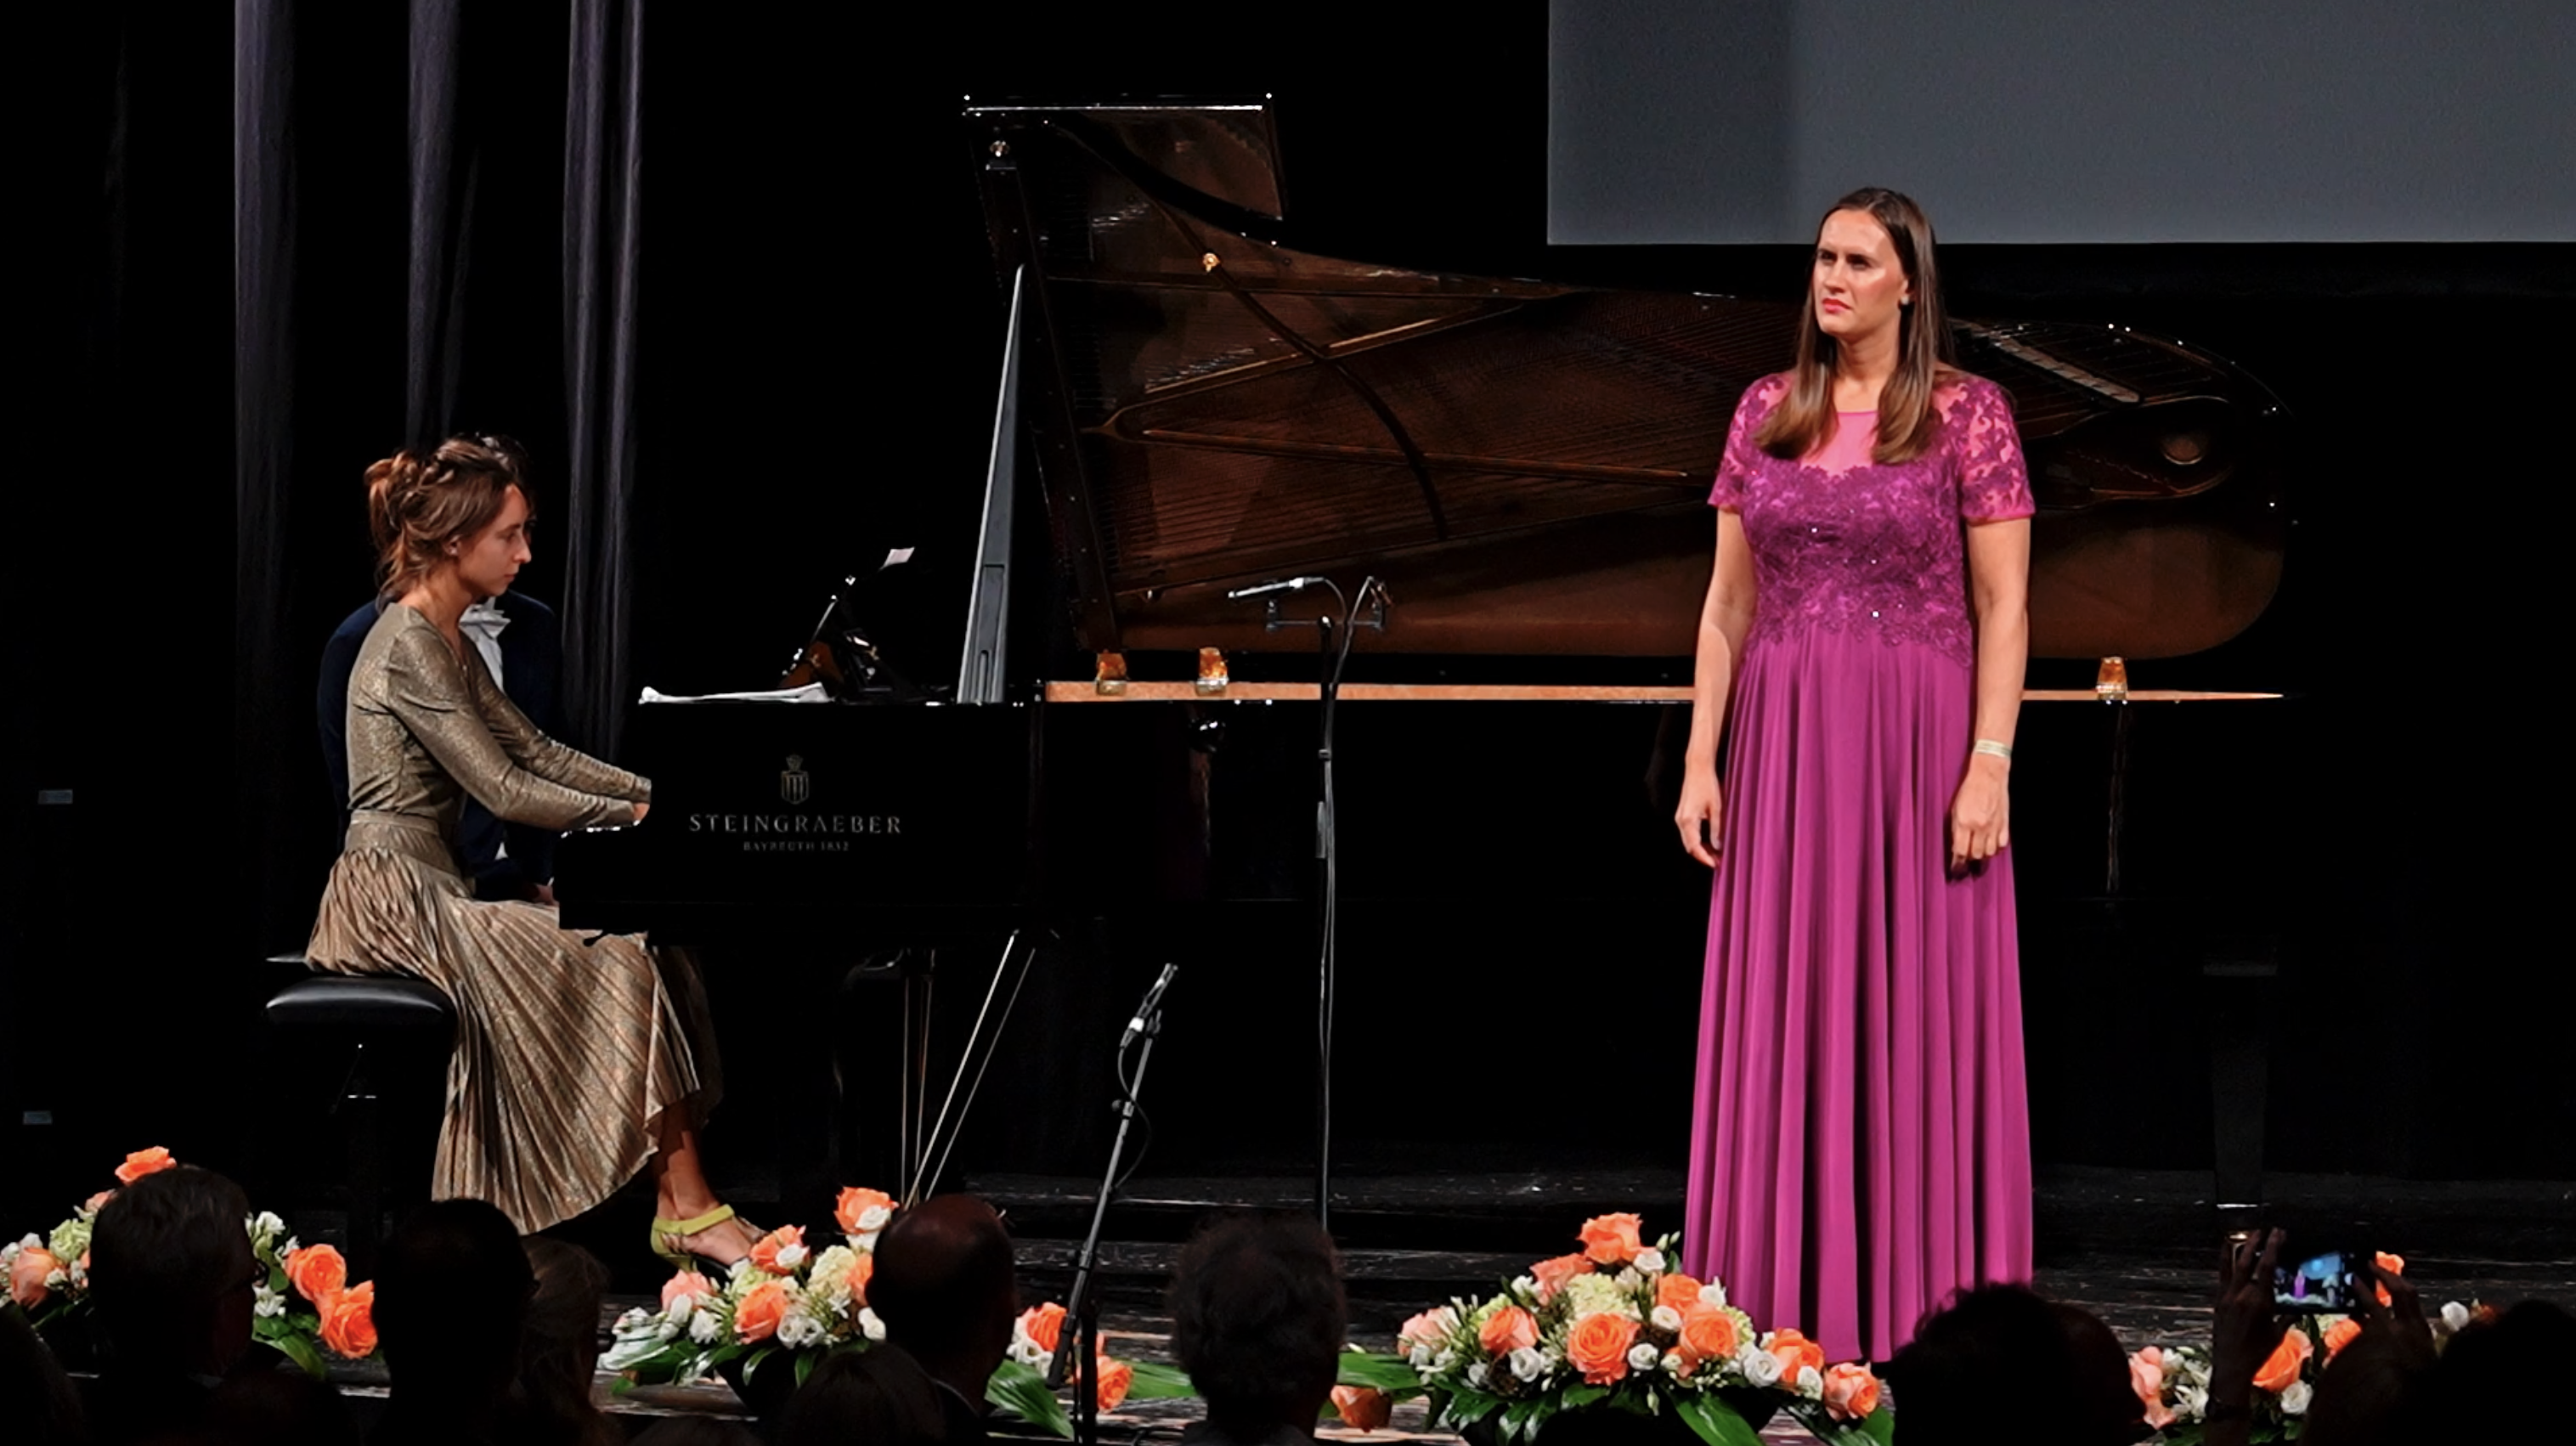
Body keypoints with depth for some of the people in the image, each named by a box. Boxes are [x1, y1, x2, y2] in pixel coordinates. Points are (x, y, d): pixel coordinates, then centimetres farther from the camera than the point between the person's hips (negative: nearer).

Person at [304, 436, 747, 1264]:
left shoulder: (447, 643, 17)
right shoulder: (407, 648, -15)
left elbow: (532, 751, 20)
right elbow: (505, 792, -18)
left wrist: (657, 792, 10)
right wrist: (630, 815, -9)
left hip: (433, 886, 10)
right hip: (395, 895, -10)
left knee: (639, 942, -4)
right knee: (618, 963, -19)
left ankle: (680, 1207, -13)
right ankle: (687, 1211, -16)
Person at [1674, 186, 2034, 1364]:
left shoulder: (1967, 414, -2)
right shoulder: (1768, 413, 9)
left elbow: (2002, 607, -4)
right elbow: (1729, 600, 11)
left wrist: (1990, 764, -12)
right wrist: (1702, 756, 4)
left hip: (1918, 741, -4)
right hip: (1783, 745, 4)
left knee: (1919, 1014, -1)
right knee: (1784, 1021, 4)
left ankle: (1920, 1307, 4)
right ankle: (1791, 1301, 9)